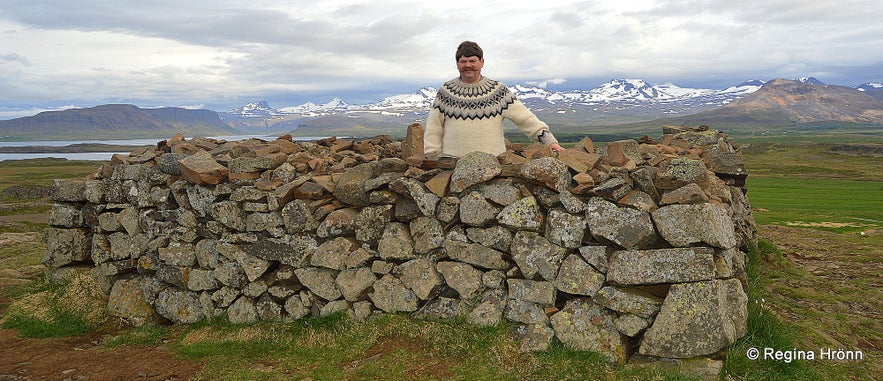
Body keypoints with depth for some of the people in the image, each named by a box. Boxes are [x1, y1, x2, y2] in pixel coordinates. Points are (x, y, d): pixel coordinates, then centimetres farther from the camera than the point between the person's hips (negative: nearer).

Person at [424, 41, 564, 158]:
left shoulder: (497, 90, 7)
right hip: (452, 161, 0)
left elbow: (524, 118, 4)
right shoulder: (446, 91, 9)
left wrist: (549, 140, -3)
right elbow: (433, 129, 10)